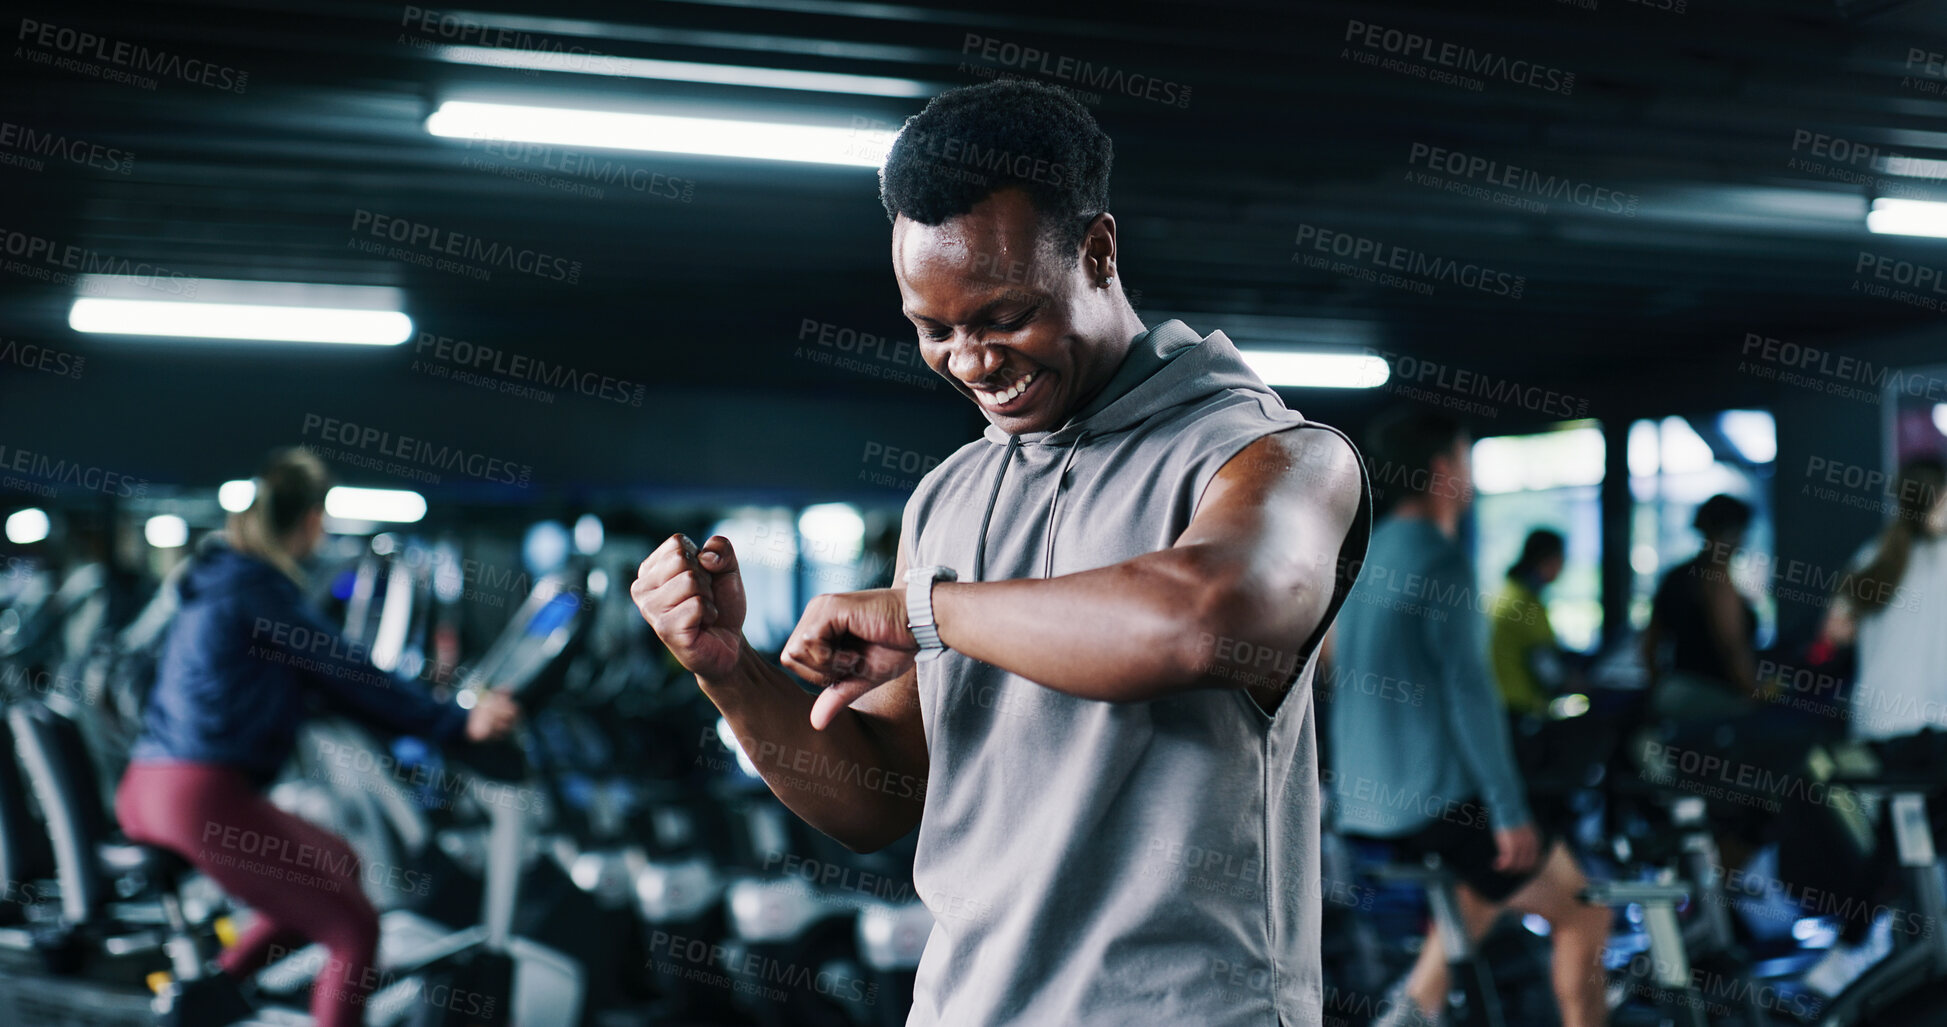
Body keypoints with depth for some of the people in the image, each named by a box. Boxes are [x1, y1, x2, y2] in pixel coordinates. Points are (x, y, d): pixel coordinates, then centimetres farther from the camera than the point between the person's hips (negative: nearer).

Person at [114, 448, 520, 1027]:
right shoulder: (260, 589, -9)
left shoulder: (217, 578, 19)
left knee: (337, 866, 24)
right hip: (203, 797, -10)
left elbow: (318, 678, 25)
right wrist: (455, 724, -5)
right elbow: (350, 676, -8)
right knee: (354, 930, -3)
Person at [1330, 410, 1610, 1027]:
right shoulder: (1439, 558, -14)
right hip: (1437, 803, -8)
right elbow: (1467, 690, -20)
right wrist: (1510, 813, -18)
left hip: (1363, 802, 9)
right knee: (1583, 913, 8)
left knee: (1492, 882, 31)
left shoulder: (1366, 553, 12)